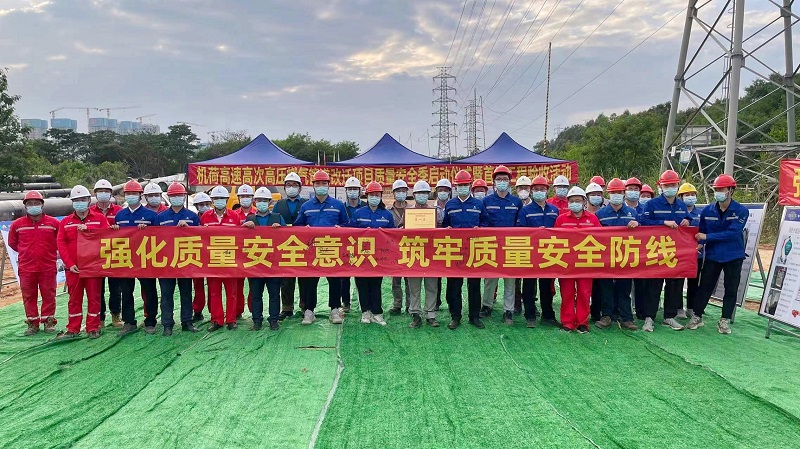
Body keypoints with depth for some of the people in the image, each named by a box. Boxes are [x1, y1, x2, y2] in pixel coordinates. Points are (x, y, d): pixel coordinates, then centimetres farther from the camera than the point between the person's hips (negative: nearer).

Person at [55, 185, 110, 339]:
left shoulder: (99, 218, 4)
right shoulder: (65, 222, 8)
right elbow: (60, 244, 2)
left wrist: (87, 229, -16)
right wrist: (69, 263, -8)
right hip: (73, 267, 2)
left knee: (93, 297, 4)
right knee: (74, 298, 9)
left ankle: (93, 328, 13)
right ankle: (73, 329, 18)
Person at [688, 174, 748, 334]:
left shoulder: (741, 211, -11)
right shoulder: (707, 211, -2)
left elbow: (733, 233, -22)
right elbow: (701, 231, 4)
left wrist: (707, 237, -23)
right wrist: (699, 243, -17)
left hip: (733, 257, -2)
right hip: (712, 255, 2)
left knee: (731, 290, 7)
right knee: (705, 287, 6)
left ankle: (725, 320, 19)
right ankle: (697, 316, 16)